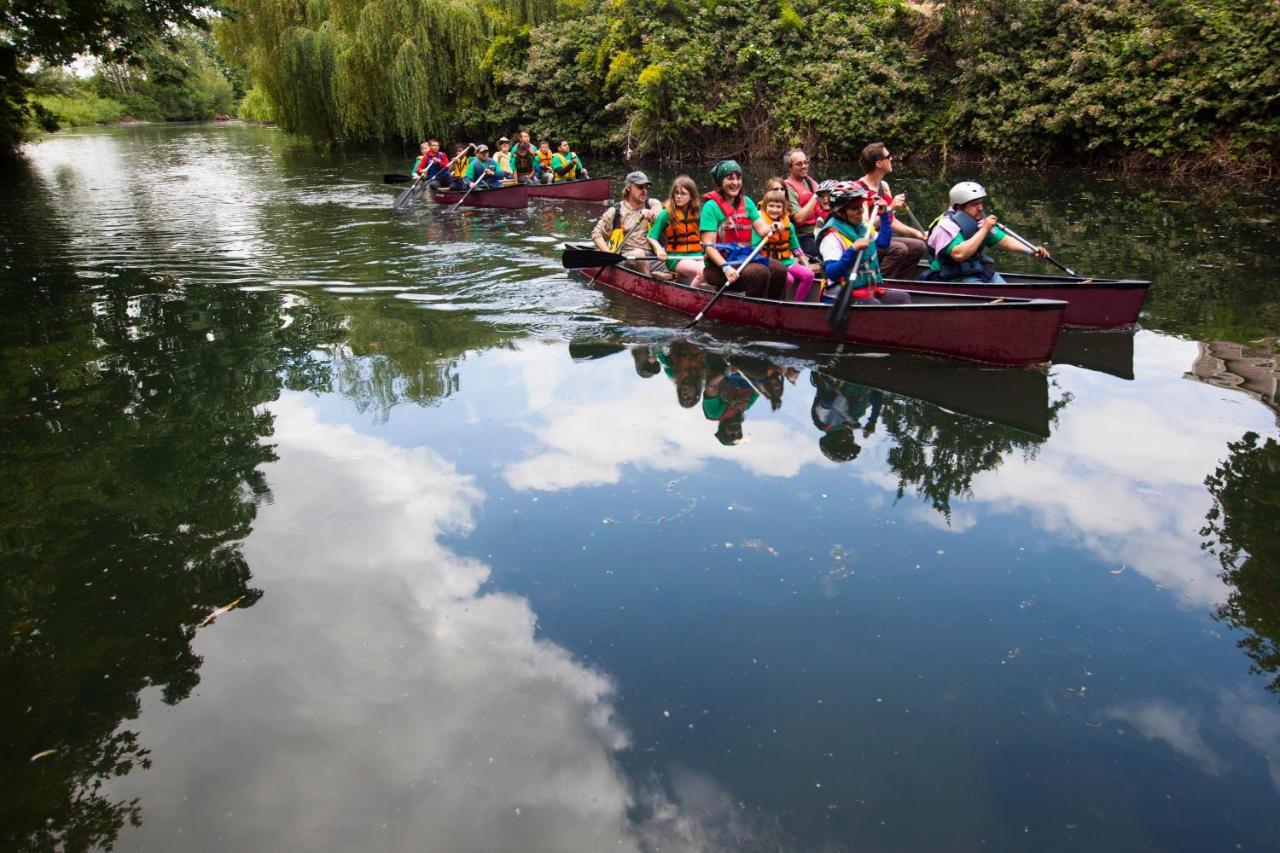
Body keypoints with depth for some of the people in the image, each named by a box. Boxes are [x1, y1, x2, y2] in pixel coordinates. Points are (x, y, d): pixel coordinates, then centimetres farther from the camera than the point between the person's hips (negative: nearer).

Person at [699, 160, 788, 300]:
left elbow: (761, 229, 6)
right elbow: (708, 246, -15)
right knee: (760, 273, -26)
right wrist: (726, 267, -27)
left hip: (744, 258, 7)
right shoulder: (711, 206, -9)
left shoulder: (746, 202, 12)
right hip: (718, 265, -6)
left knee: (779, 270, -13)